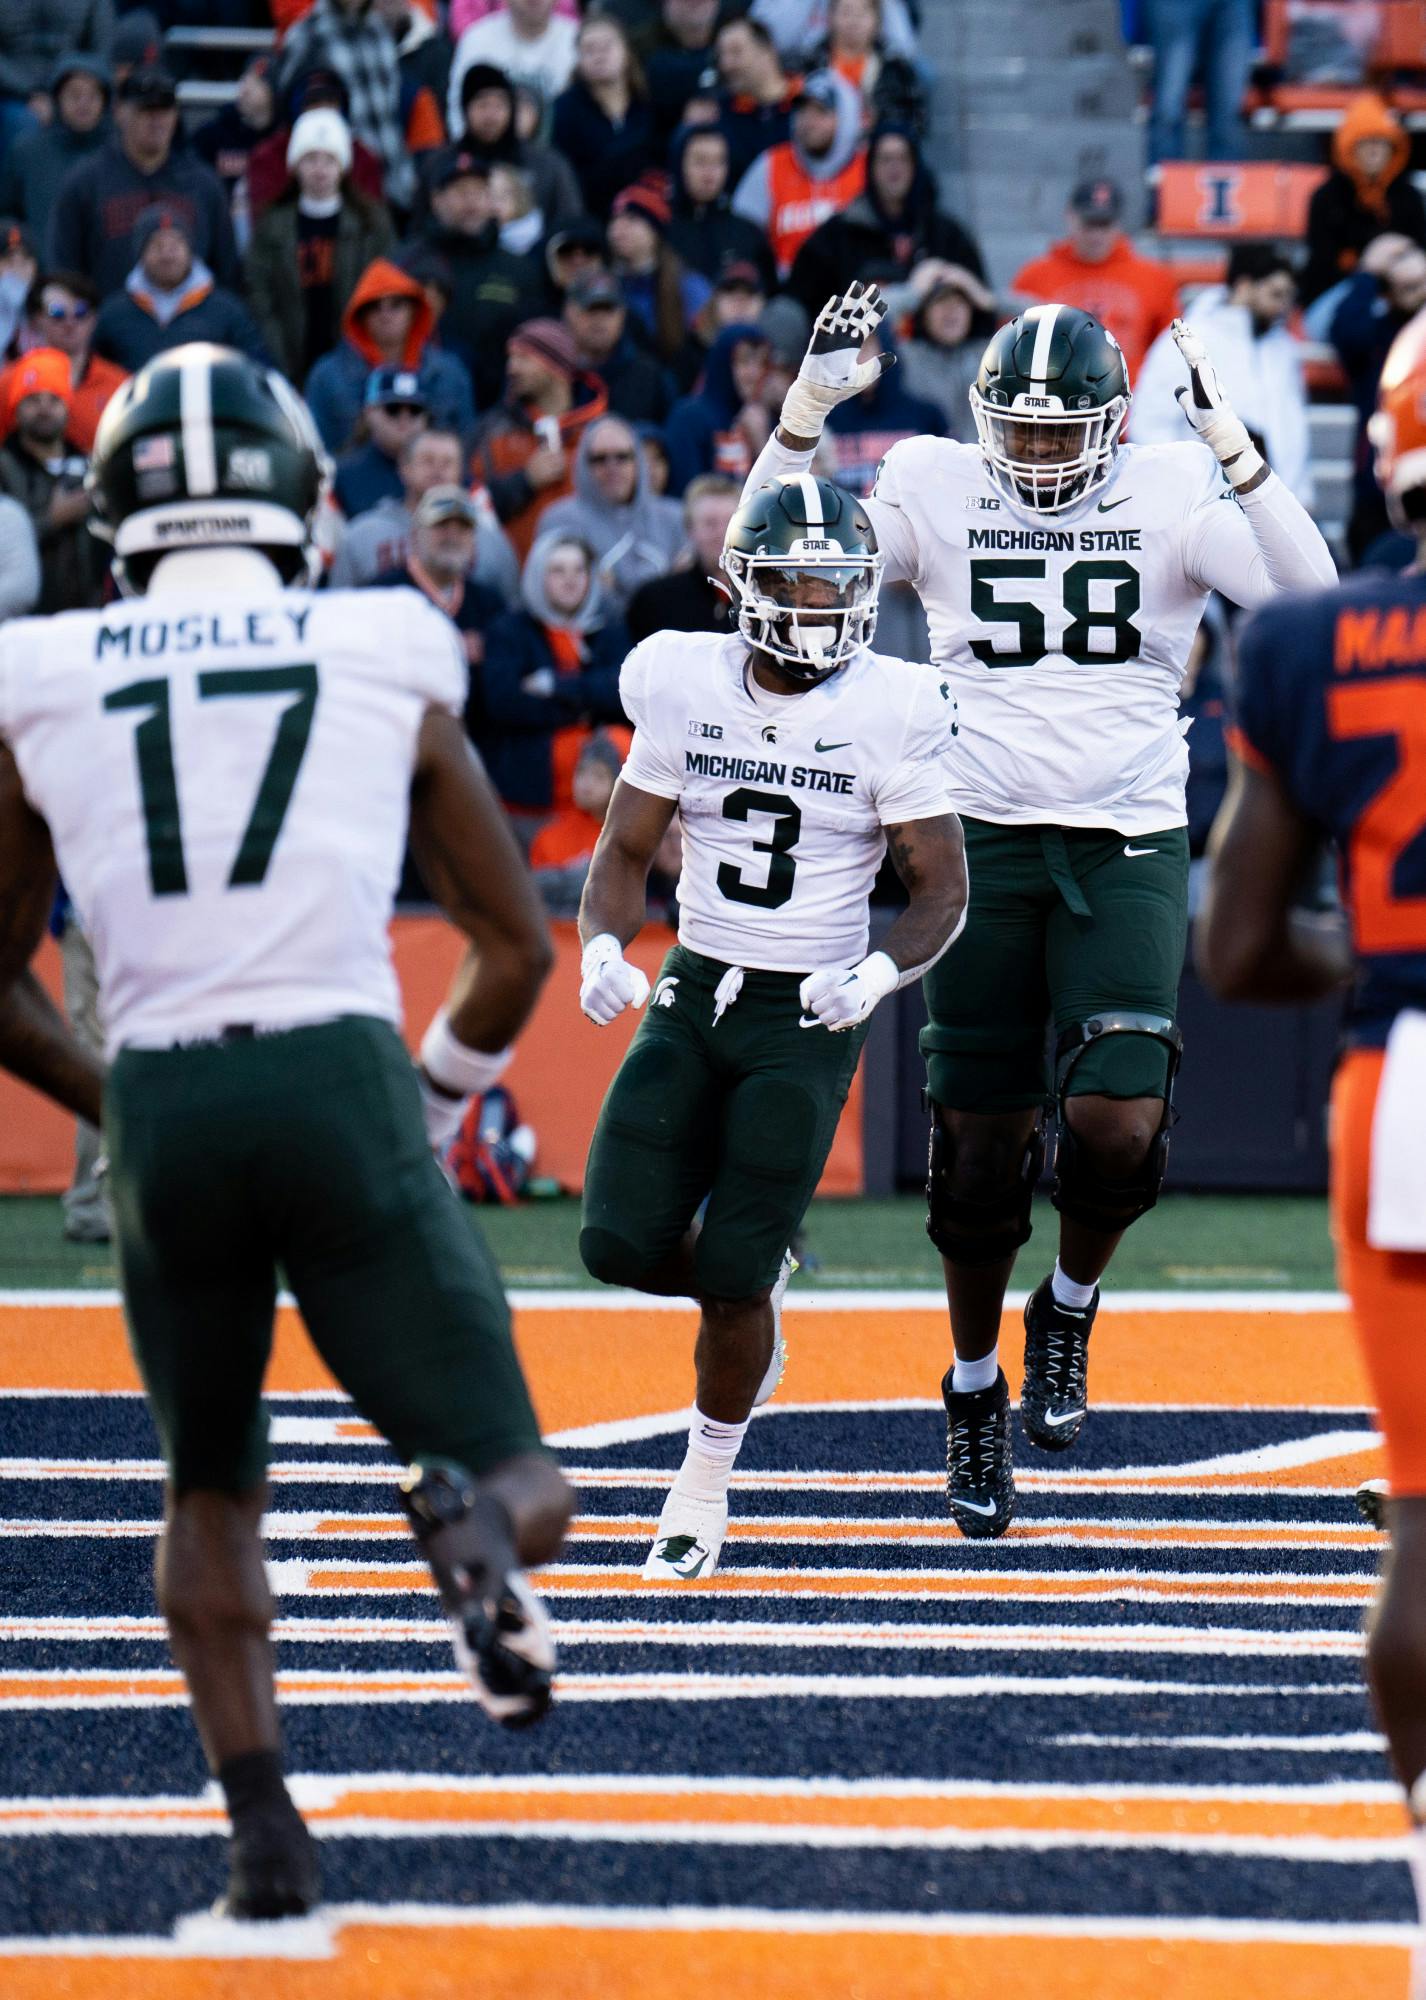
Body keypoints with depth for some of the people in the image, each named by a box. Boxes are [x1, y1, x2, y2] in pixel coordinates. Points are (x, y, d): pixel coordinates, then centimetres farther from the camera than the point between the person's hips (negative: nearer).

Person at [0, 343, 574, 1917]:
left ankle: (260, 1818, 5)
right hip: (340, 1088, -1)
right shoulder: (392, 661, 10)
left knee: (210, 1493, 23)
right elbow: (515, 945, 16)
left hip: (160, 1107, 1)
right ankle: (473, 1506, -32)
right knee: (525, 1491, 5)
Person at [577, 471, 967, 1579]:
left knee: (734, 1272, -6)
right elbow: (626, 852, 7)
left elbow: (942, 892, -6)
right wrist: (603, 947, -13)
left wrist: (878, 973, -26)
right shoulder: (685, 687, -2)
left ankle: (704, 1488, 17)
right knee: (622, 1243, -8)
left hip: (808, 1017, -3)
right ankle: (755, 1285, 27)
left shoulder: (892, 713, -11)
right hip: (694, 991, 3)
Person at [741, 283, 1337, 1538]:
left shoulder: (1175, 494, -2)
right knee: (981, 1145, 4)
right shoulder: (935, 488, 1)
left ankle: (1071, 1309, 16)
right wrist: (807, 410, -12)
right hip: (985, 838, 1)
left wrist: (1233, 444, -22)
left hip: (1128, 846, -1)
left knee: (1115, 1124, -16)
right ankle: (977, 1393, 25)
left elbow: (1310, 596, -15)